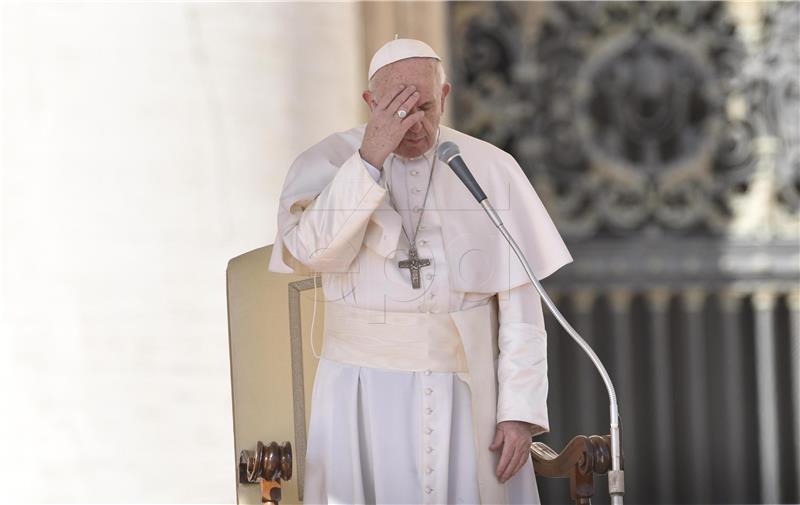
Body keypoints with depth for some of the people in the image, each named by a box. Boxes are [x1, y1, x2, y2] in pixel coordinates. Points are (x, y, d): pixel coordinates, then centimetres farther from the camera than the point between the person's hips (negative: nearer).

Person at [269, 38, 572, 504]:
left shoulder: (492, 170, -3)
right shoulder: (327, 165, -4)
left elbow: (520, 300, -3)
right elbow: (312, 253, -23)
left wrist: (522, 411, -8)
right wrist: (370, 160, -28)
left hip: (466, 393, 1)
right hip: (367, 396, -1)